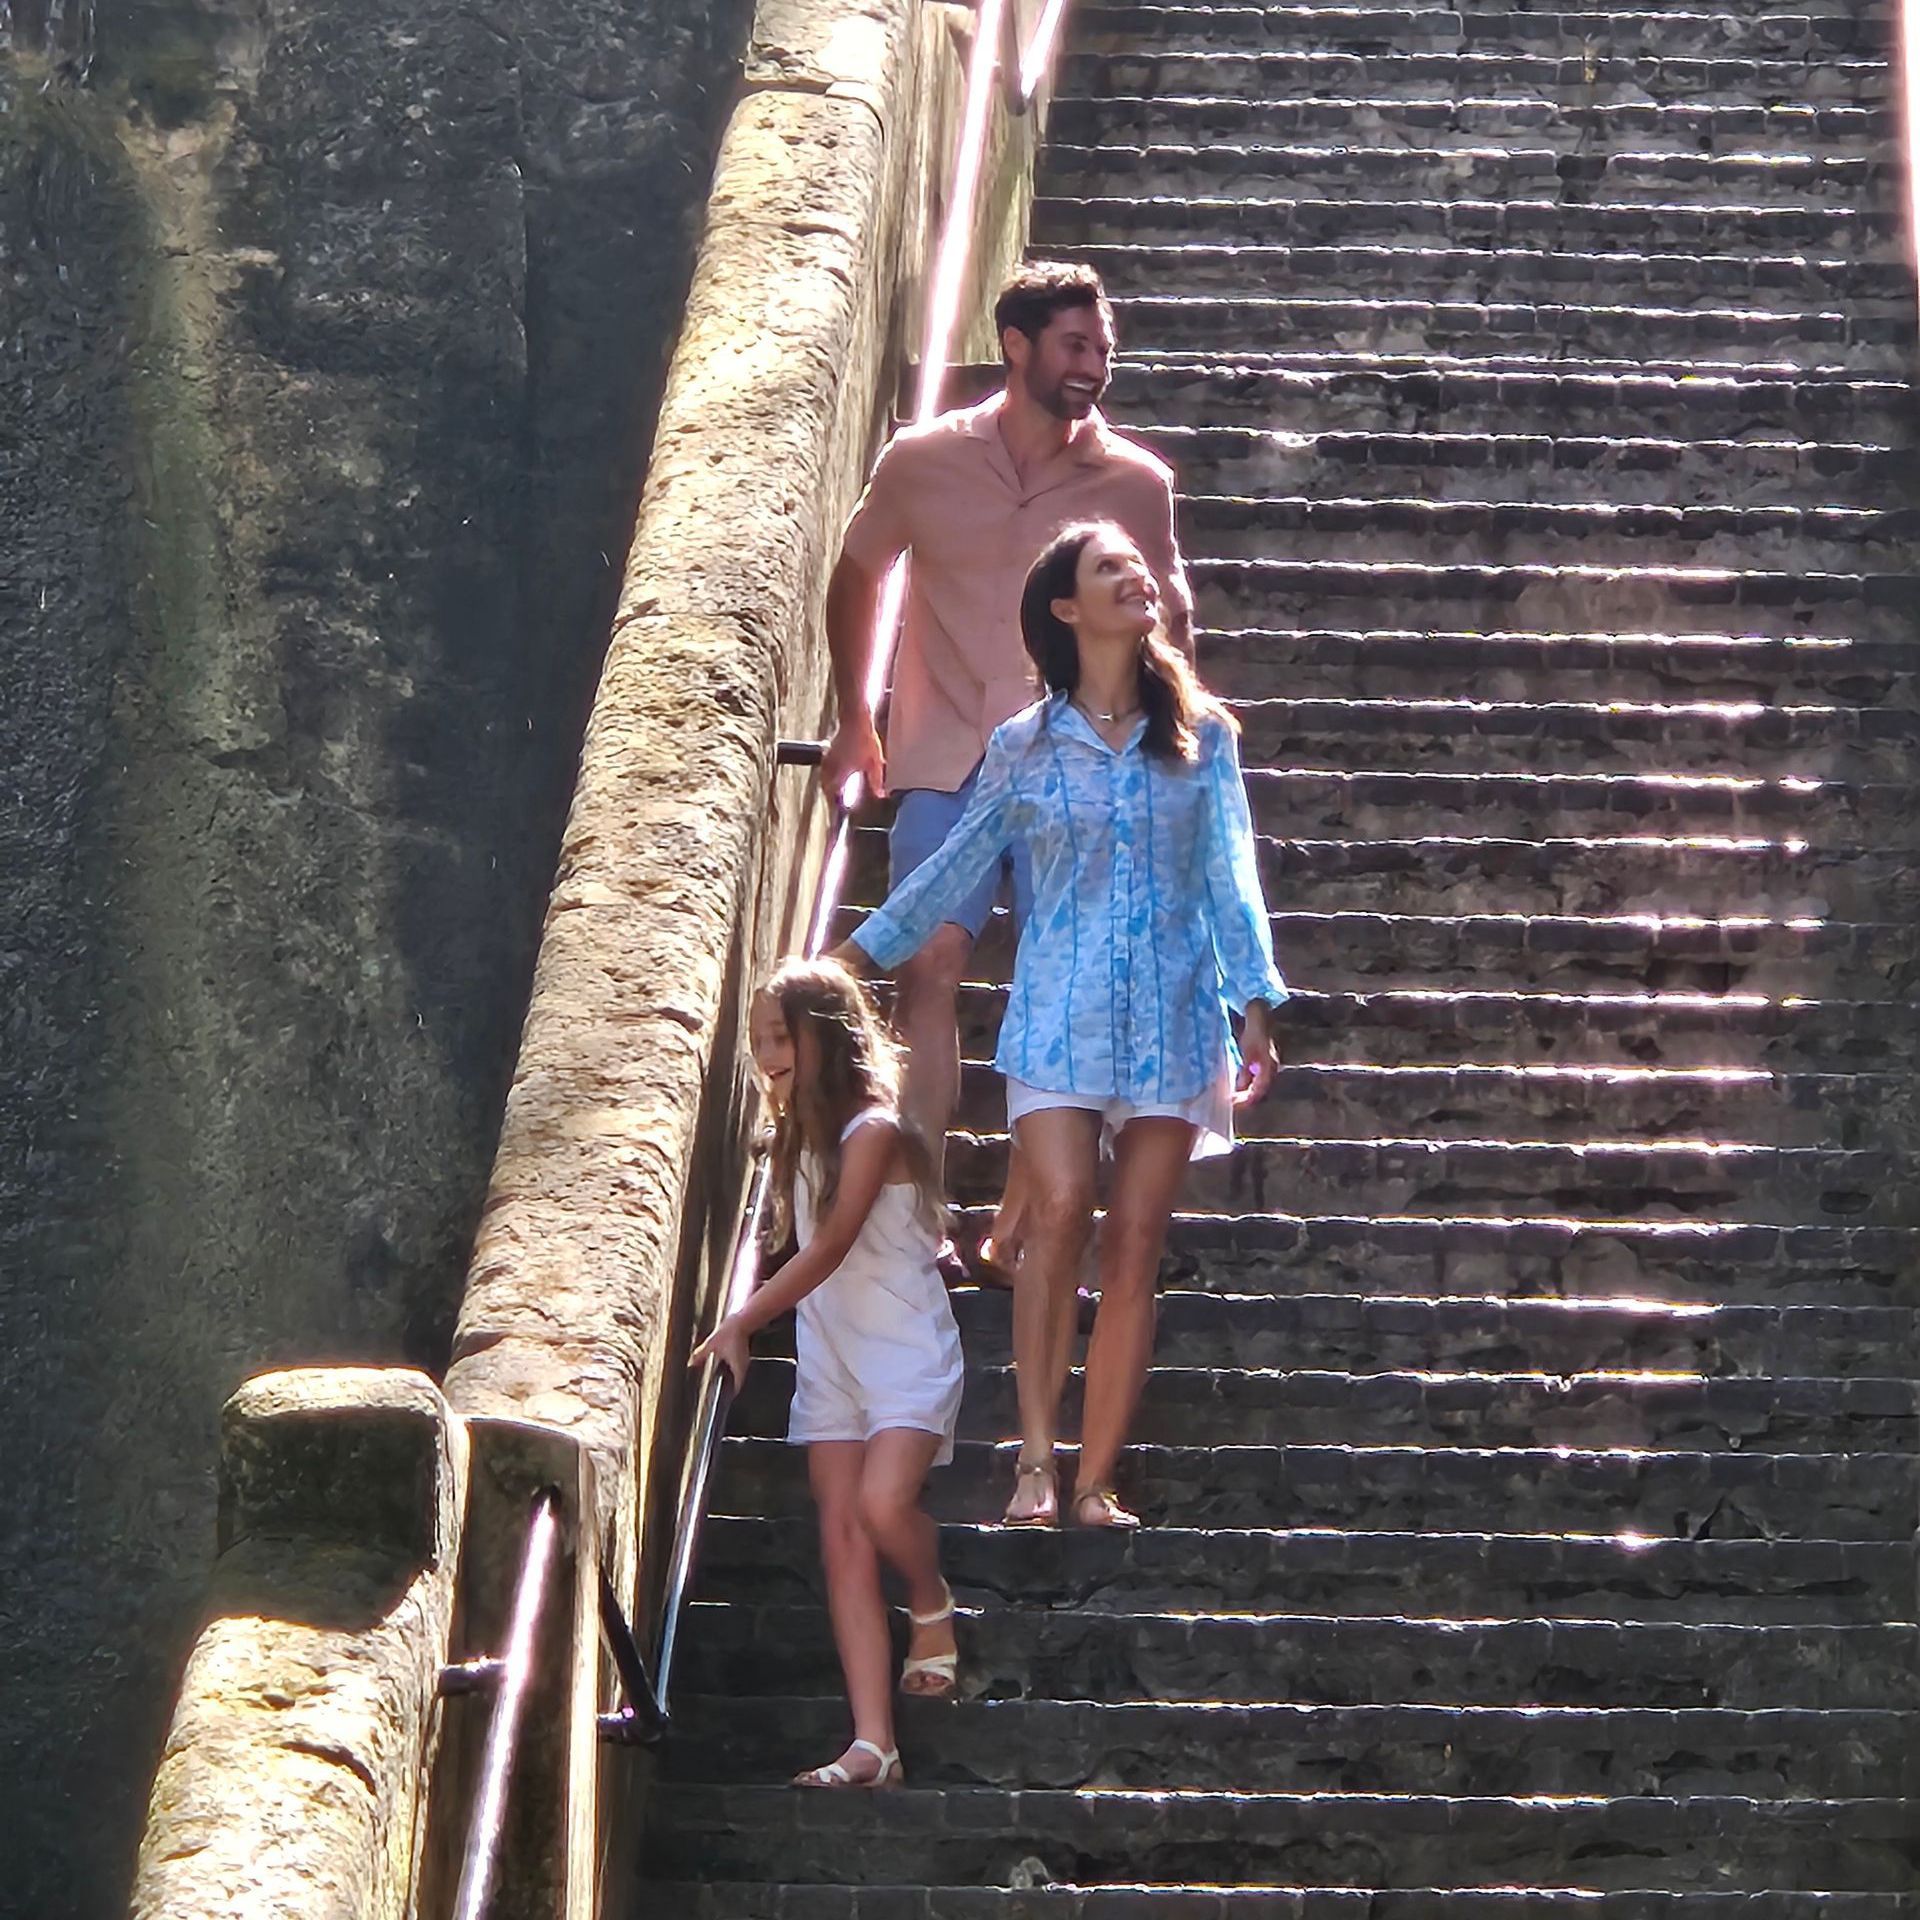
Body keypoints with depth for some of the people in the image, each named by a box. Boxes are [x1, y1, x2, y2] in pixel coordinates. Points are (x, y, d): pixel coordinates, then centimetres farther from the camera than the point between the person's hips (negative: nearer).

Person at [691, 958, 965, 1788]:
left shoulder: (873, 1131, -14)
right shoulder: (801, 1137, 11)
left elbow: (828, 1248, -20)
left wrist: (740, 1323, -21)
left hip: (907, 1353, -7)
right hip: (829, 1360, 7)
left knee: (883, 1502, -27)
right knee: (842, 1540, -3)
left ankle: (933, 1607, 8)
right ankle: (872, 1745, -8)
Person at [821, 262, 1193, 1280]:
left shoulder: (1134, 483, 0)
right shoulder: (922, 461, 0)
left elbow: (1167, 627, 12)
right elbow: (857, 575, 17)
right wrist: (855, 719, 19)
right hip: (945, 763, -1)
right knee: (929, 967, -12)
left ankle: (1013, 1236, 5)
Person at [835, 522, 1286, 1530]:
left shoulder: (1201, 734, 8)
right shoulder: (1025, 747, 5)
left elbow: (1229, 872, 5)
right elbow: (956, 864, 13)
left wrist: (1255, 1001, -4)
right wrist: (858, 954, 13)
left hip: (1172, 1019, 1)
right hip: (1060, 1016, -1)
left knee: (1133, 1243, -2)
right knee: (1059, 1214, -18)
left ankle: (1095, 1481, 1)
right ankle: (1036, 1456, -15)